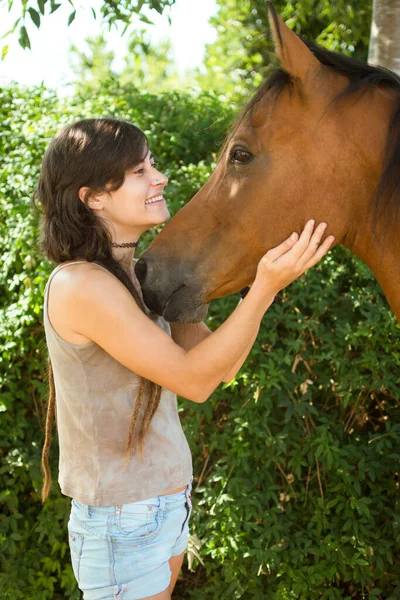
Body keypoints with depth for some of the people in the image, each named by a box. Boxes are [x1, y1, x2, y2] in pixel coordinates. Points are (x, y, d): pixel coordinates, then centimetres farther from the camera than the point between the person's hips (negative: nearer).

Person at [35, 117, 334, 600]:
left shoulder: (133, 276, 5)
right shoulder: (82, 285, -23)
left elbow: (222, 364, 2)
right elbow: (193, 379, -21)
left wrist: (270, 270, -5)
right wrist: (265, 288, -25)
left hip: (166, 506, 9)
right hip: (122, 525, -9)